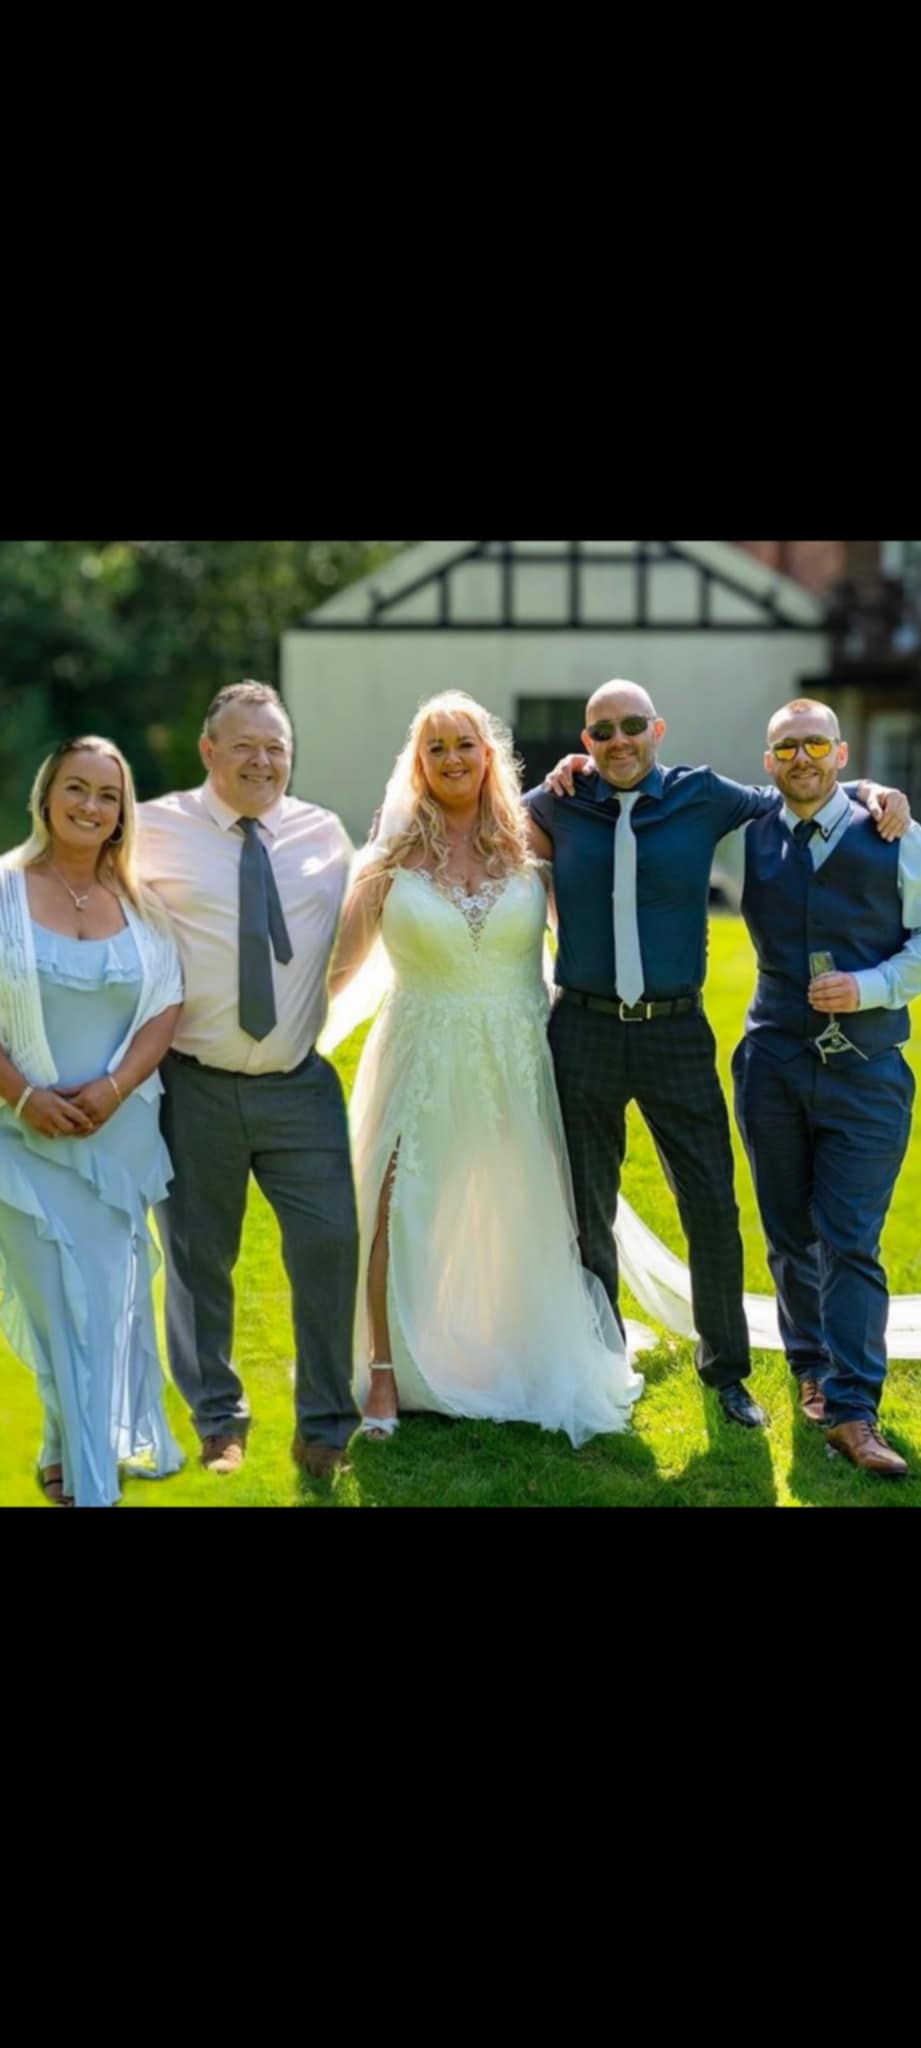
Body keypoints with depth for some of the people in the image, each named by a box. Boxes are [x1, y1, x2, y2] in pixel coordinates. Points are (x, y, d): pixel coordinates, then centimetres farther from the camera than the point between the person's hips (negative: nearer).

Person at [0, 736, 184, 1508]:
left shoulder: (140, 901, 5)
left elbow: (166, 1008, 2)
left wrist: (112, 1087, -13)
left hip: (121, 1130, 3)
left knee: (109, 1299, 6)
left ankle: (73, 1458, 24)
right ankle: (89, 1480, 17)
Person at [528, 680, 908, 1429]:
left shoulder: (701, 796, 1)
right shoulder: (561, 805, 2)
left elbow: (788, 799, 16)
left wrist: (872, 790, 0)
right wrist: (558, 780, 4)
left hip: (677, 1032, 0)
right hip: (584, 1032, 1)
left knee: (713, 1207, 1)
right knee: (587, 1211, 11)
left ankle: (727, 1370, 19)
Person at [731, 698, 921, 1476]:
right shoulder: (748, 837, 6)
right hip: (773, 1063, 3)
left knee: (852, 1244, -7)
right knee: (791, 1237, 12)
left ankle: (852, 1412, -7)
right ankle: (814, 1368, 30)